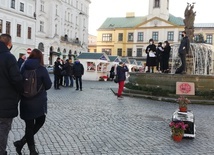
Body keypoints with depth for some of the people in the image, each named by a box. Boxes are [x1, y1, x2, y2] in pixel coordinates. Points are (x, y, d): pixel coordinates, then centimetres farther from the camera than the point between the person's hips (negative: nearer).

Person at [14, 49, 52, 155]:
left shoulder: (24, 68, 1)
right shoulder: (42, 69, -10)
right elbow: (48, 85, -6)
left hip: (26, 101, 4)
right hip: (39, 101, -3)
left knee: (29, 125, 11)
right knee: (40, 121, 14)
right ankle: (21, 142, 4)